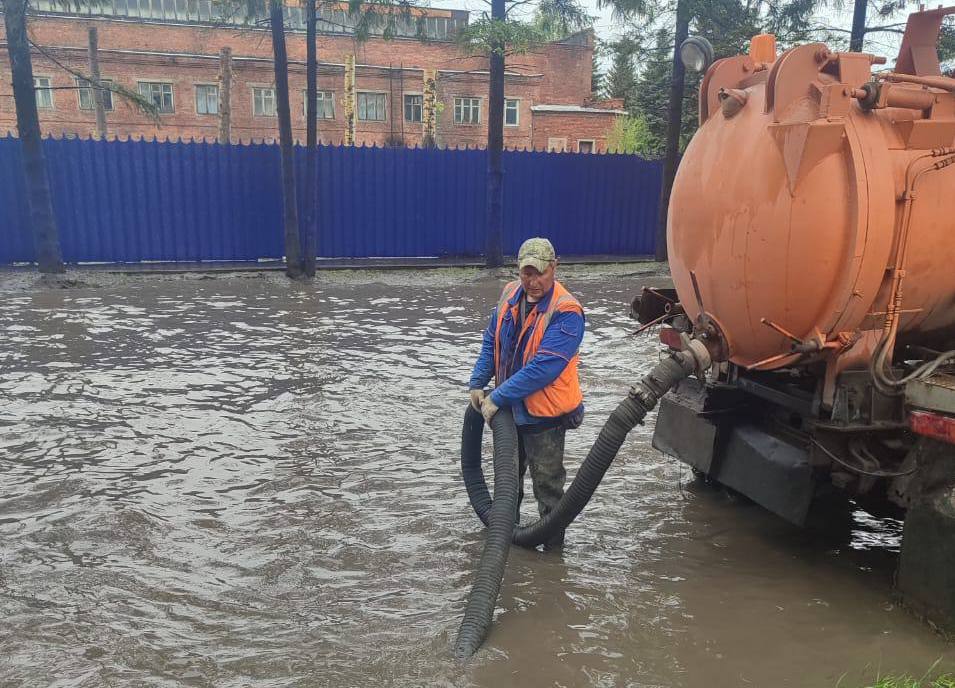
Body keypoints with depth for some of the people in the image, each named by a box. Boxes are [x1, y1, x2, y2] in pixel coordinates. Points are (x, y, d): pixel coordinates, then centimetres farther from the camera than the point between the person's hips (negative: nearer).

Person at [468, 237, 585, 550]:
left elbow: (543, 367, -30)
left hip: (544, 415, -7)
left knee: (547, 483, 8)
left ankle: (552, 542, 25)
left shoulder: (566, 313, -24)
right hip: (509, 408, 8)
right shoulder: (510, 295, -2)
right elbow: (491, 343, 8)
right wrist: (477, 383, -1)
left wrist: (498, 397, -28)